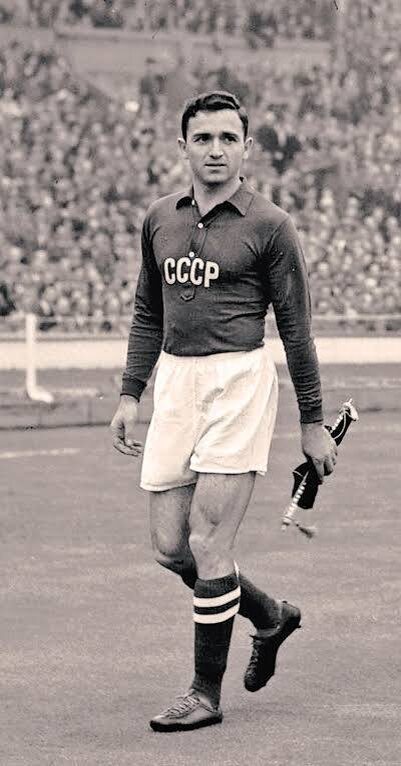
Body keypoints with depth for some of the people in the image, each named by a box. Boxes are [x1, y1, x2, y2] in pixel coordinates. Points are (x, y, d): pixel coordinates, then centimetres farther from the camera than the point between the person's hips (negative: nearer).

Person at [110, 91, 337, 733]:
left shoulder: (269, 226, -4)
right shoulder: (160, 219, 11)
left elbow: (295, 327, -2)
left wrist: (313, 422, -1)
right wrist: (130, 395, 14)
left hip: (239, 380, -6)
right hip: (174, 382, 6)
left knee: (208, 543, -8)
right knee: (169, 545, 6)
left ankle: (207, 692, 4)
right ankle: (270, 616, 31)